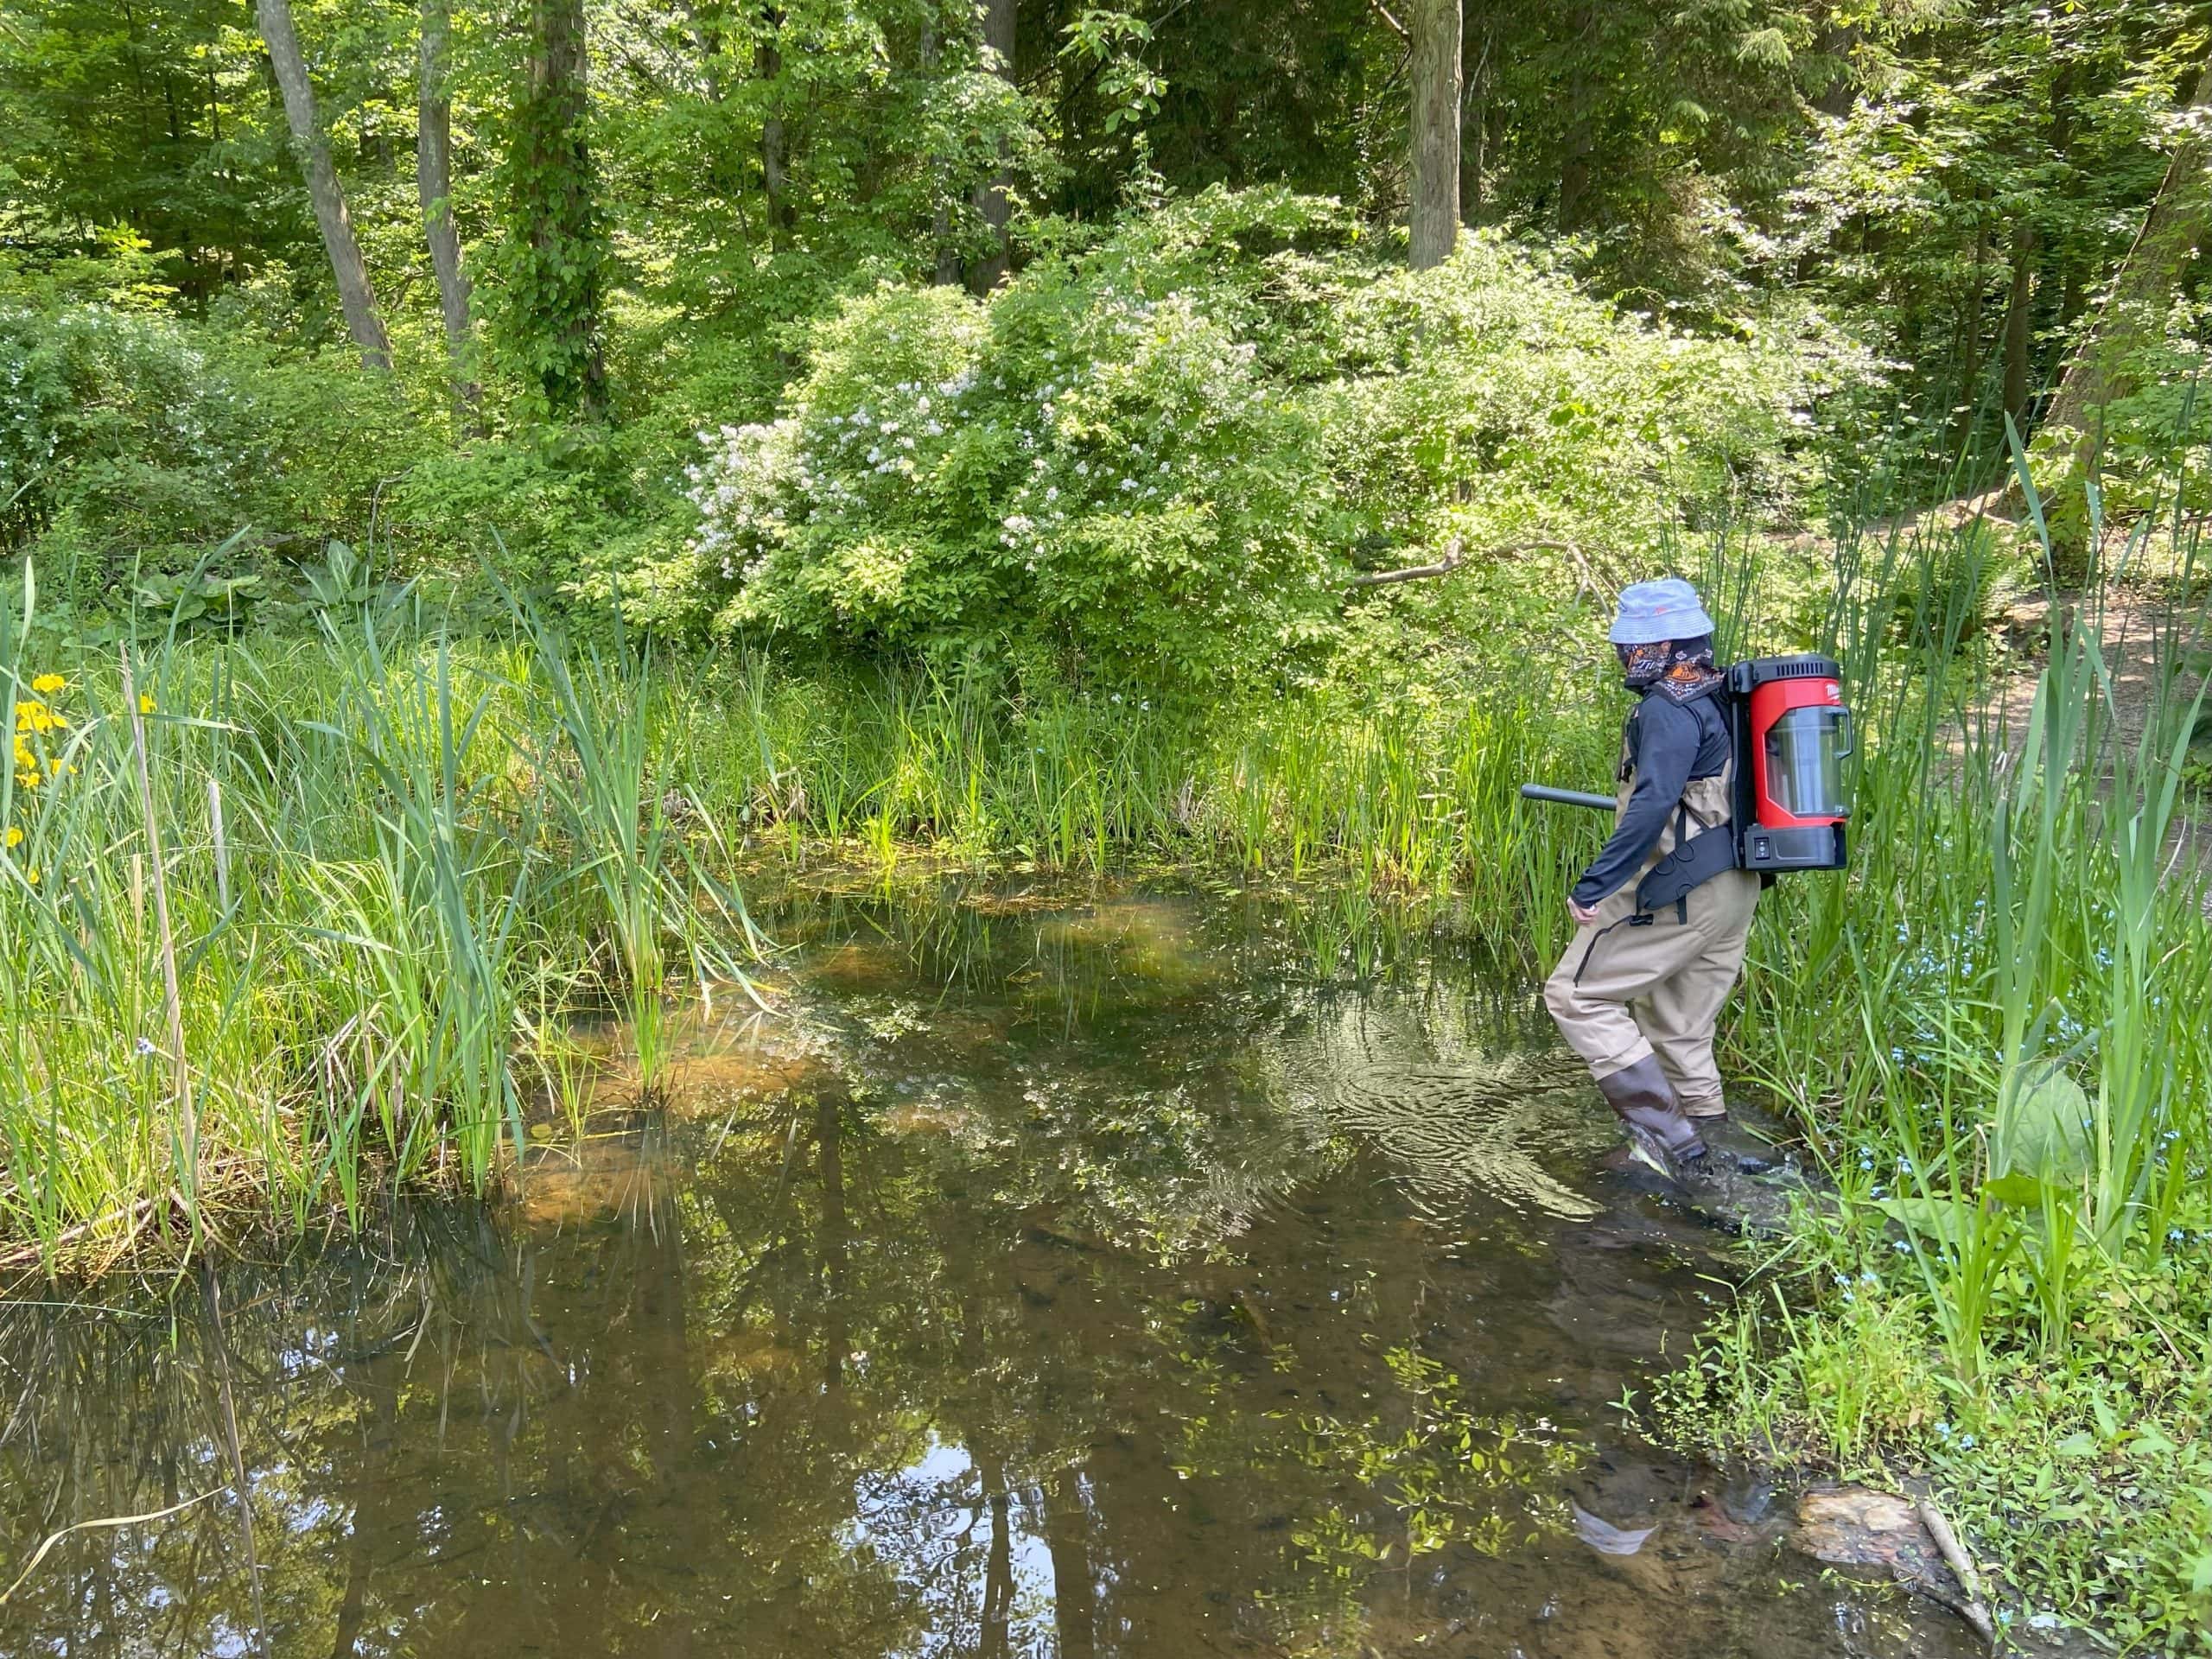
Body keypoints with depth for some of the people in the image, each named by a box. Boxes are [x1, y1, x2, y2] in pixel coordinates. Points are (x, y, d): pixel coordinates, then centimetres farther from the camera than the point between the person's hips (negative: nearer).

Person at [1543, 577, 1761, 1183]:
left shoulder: (1669, 707, -17)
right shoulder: (1722, 698, 12)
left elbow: (1653, 803, -28)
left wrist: (1595, 885, -28)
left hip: (1678, 893, -9)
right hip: (1734, 891, 10)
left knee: (1577, 995, -1)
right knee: (1682, 1031, 17)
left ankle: (1668, 1136, -6)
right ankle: (1705, 1155, 24)